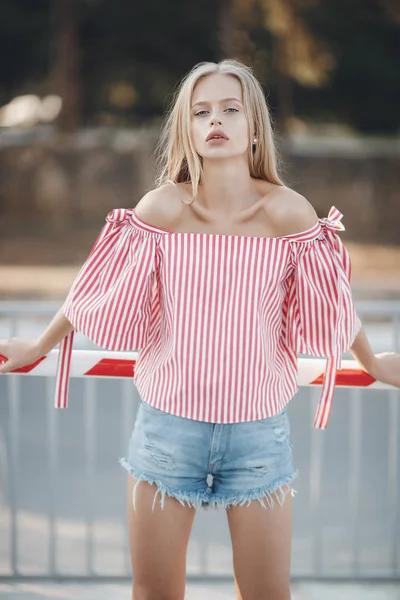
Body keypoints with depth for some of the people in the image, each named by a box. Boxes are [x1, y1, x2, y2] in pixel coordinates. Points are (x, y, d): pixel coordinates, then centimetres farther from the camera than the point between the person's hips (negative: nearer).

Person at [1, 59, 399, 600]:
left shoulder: (289, 212, -10)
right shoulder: (162, 209, -9)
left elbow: (333, 302, 6)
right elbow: (97, 293, 5)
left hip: (259, 430, 0)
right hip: (168, 424, 0)